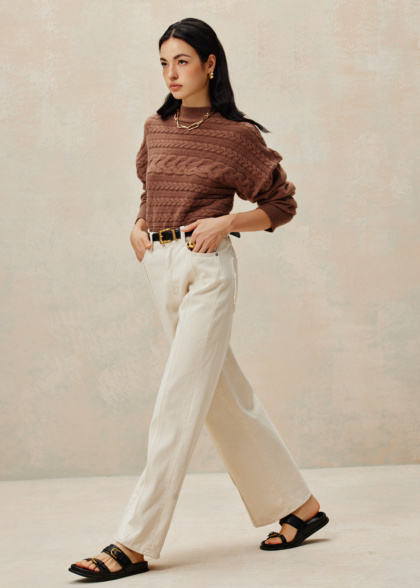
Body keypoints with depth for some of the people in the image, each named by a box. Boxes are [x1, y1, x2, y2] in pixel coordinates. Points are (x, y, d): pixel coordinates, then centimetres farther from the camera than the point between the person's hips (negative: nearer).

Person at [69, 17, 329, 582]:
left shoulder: (238, 136, -3)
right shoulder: (156, 129, 12)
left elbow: (282, 205, 2)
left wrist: (224, 222, -12)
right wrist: (138, 226, 7)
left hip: (206, 267, -7)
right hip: (161, 267, 7)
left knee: (179, 400, -9)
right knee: (227, 397, 11)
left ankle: (134, 542, -7)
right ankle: (299, 505, 24)